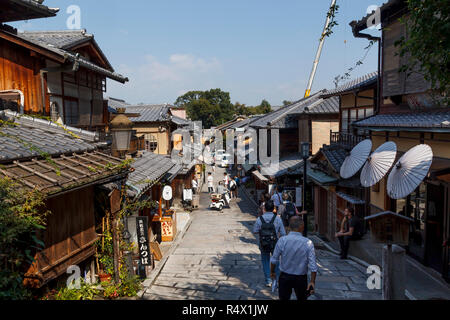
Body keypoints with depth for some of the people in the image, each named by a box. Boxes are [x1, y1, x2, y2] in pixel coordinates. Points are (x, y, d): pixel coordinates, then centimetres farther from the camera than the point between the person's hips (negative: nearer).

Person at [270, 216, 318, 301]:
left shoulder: (282, 240, -14)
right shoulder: (308, 243, -16)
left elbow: (274, 259, -5)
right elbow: (313, 266, -15)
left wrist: (272, 271, 12)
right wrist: (312, 282, -5)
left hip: (285, 277, 0)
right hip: (301, 278, 0)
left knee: (283, 298, 12)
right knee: (302, 299, 22)